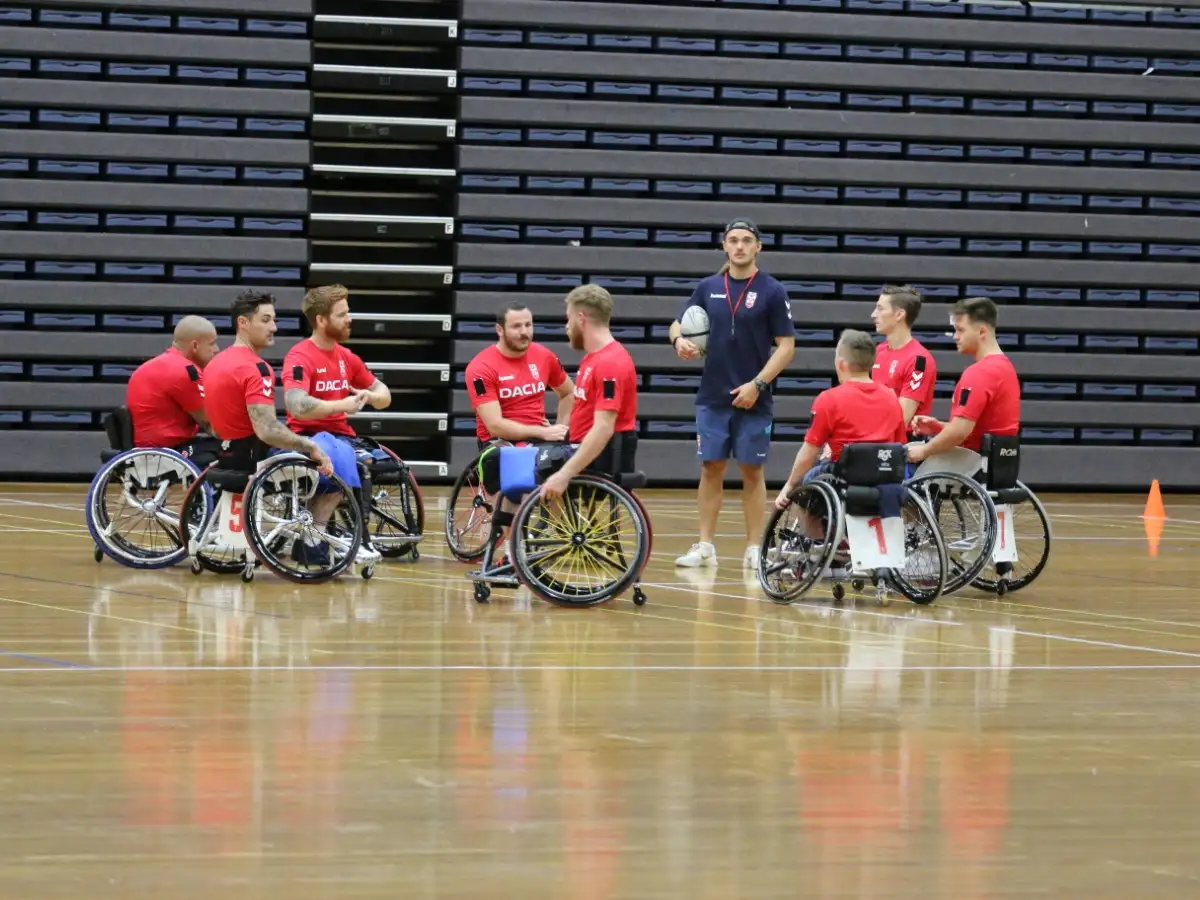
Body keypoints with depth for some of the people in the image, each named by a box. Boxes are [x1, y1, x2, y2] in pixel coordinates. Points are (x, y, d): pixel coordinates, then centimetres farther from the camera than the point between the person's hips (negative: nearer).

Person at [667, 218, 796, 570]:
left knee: (752, 471, 2)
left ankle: (753, 549, 7)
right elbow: (679, 323, 14)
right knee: (711, 468, 5)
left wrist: (757, 384, -14)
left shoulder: (771, 291, -4)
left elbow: (786, 345, -5)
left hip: (753, 400, -3)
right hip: (713, 397, 3)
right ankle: (705, 547, 9)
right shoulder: (708, 288, 6)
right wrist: (680, 340, -10)